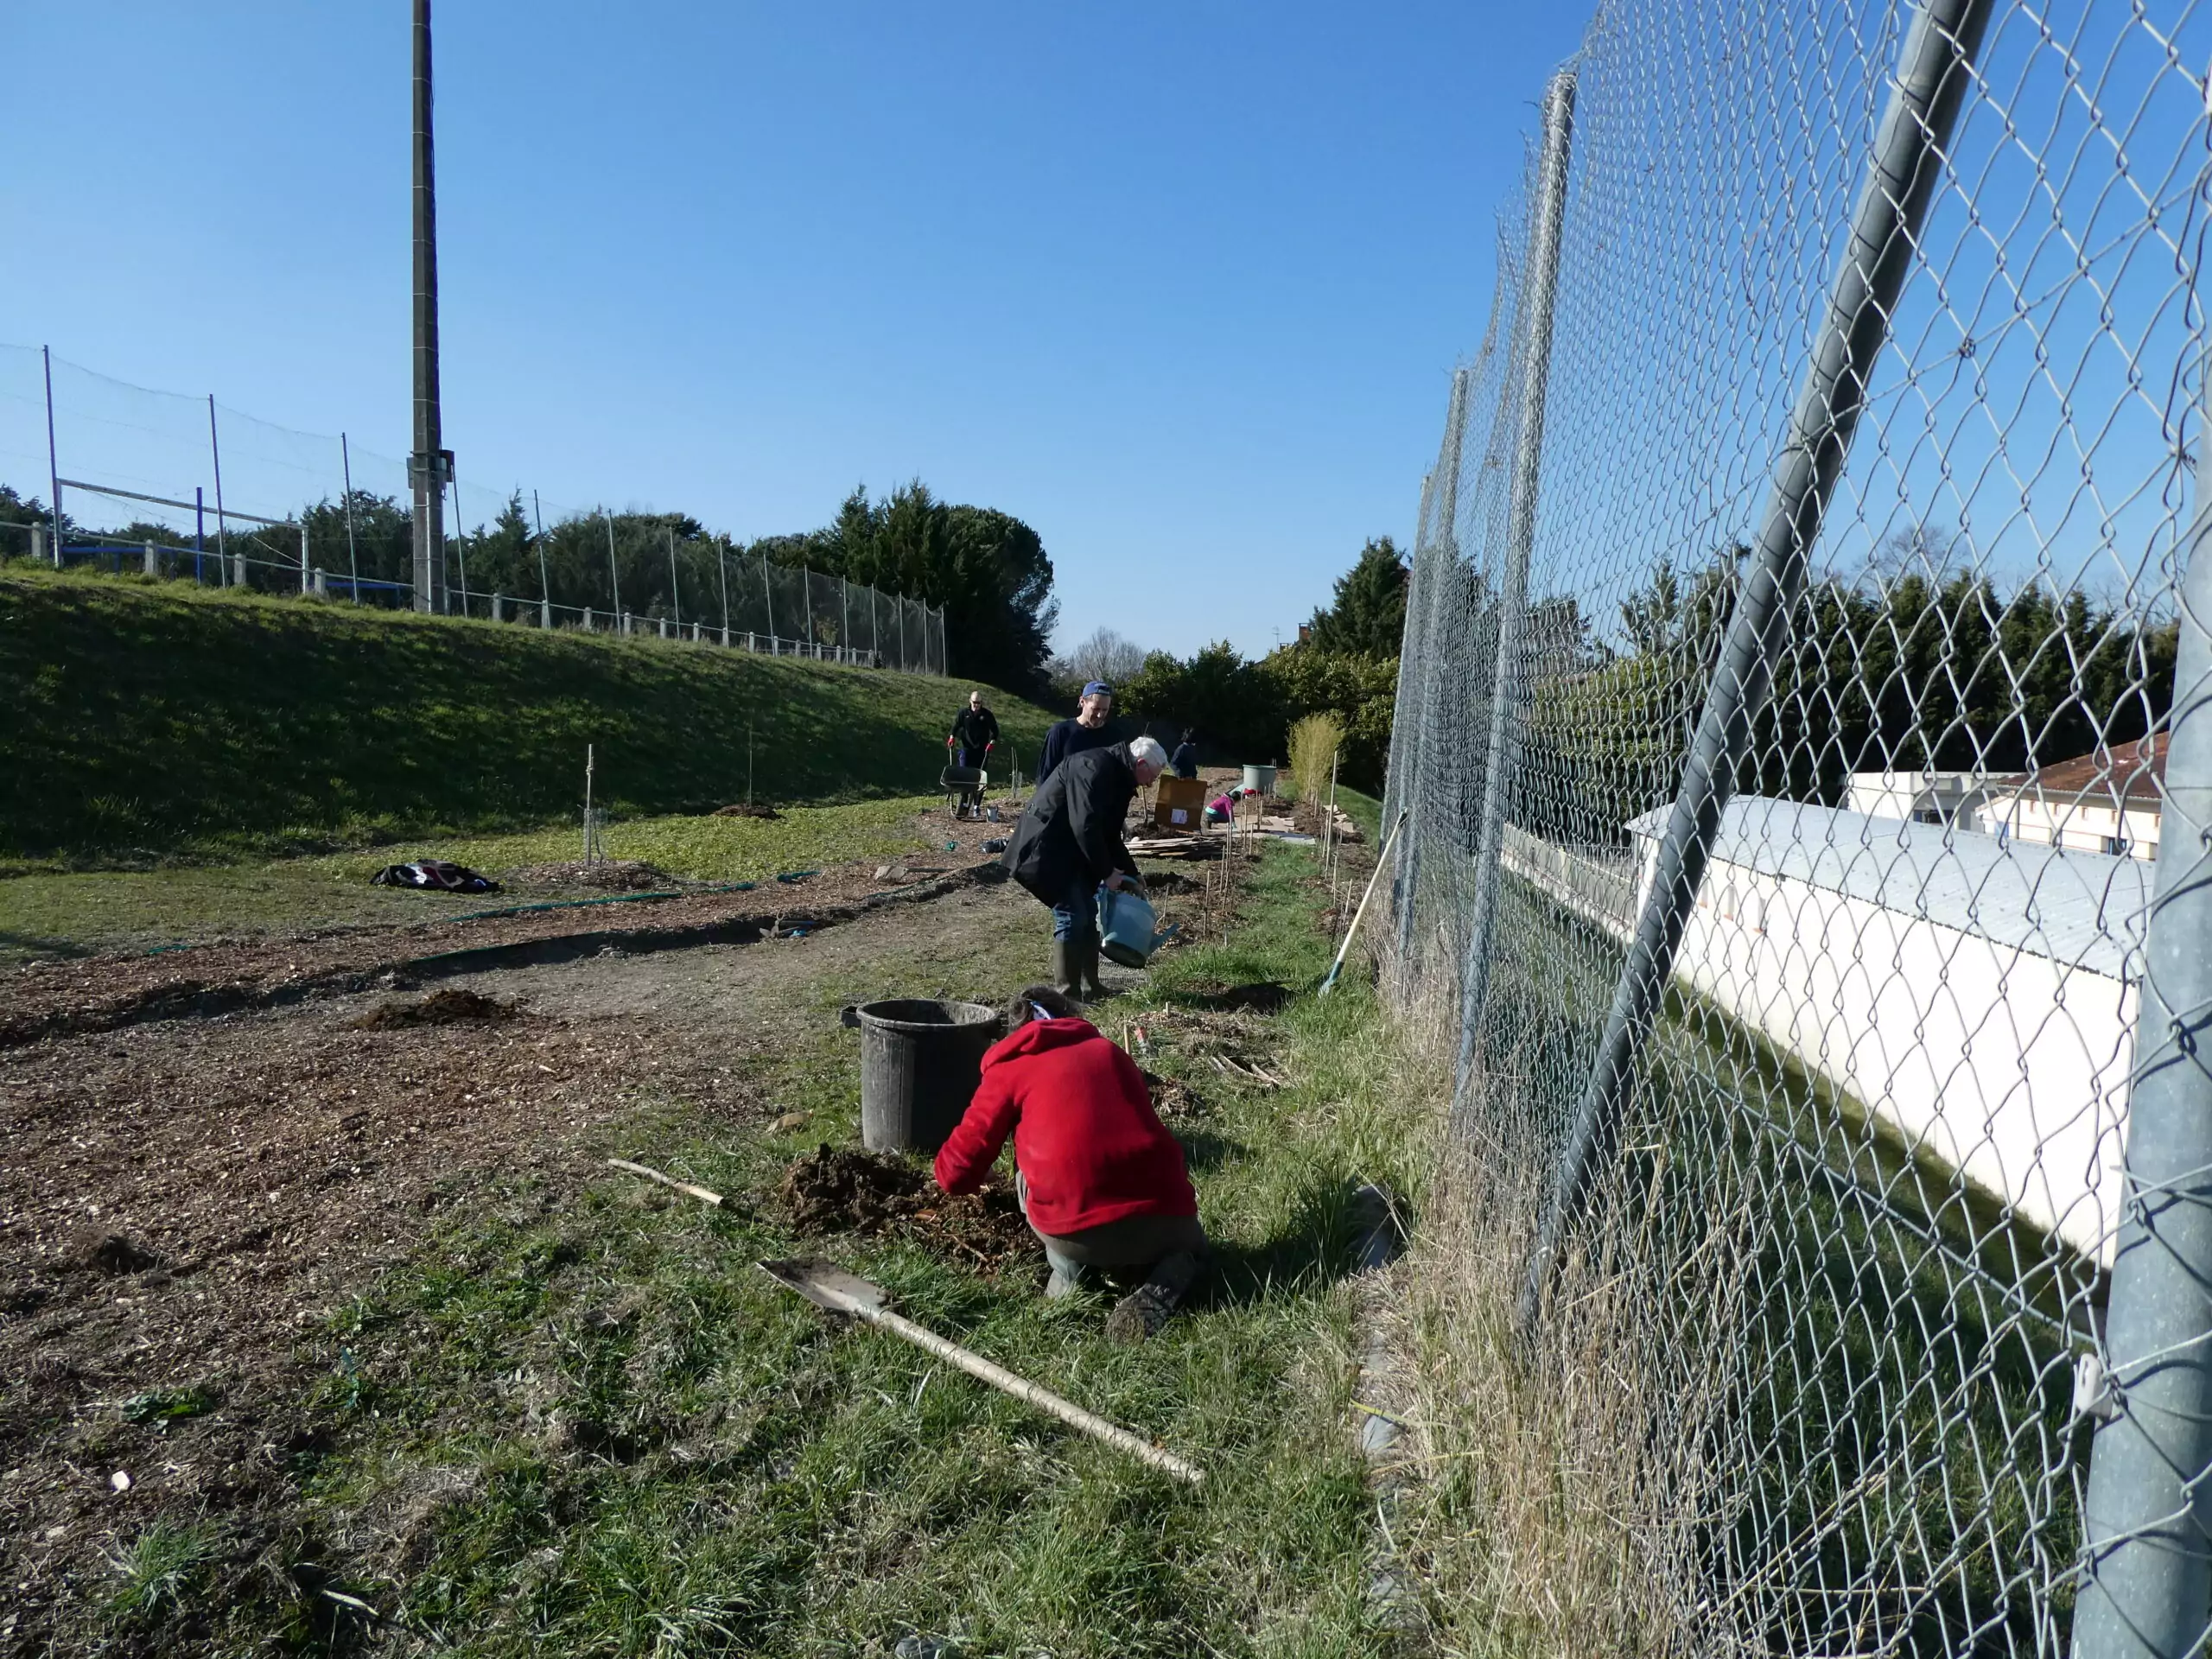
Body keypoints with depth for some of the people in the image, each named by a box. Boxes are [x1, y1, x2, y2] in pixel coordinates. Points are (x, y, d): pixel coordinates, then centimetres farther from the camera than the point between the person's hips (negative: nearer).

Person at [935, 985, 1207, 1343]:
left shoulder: (1010, 1068, 12)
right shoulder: (1110, 1051, 23)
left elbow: (956, 1173, 13)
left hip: (1074, 1238, -2)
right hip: (1161, 1218, 2)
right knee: (1188, 1246, 35)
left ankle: (1067, 1273, 12)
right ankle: (1160, 1292, 3)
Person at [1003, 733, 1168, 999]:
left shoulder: (1117, 778, 11)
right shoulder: (1094, 769, -22)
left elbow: (1110, 834, 18)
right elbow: (1085, 826, -28)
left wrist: (1131, 873, 14)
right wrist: (1107, 872, -21)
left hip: (1067, 851, 11)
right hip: (1046, 851, -11)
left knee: (1087, 913, 11)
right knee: (1072, 916, -12)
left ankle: (1089, 987, 19)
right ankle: (1067, 994, -4)